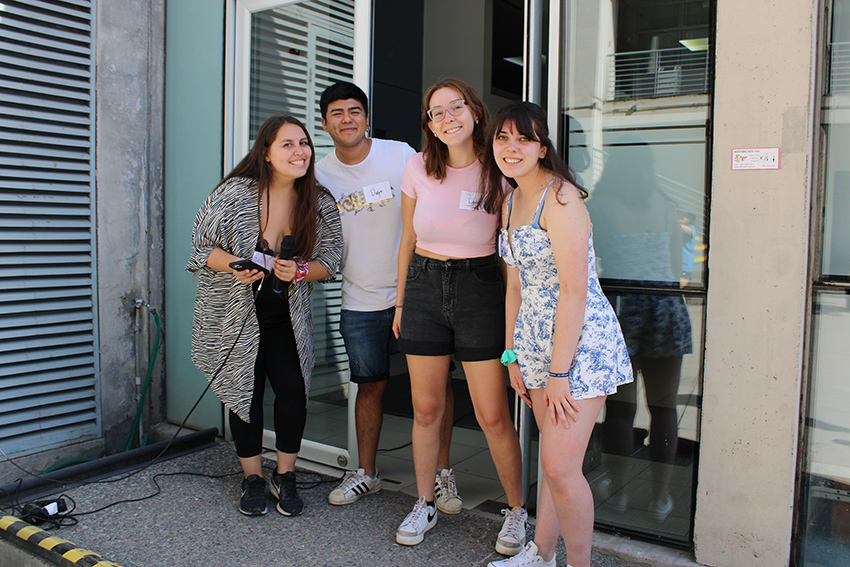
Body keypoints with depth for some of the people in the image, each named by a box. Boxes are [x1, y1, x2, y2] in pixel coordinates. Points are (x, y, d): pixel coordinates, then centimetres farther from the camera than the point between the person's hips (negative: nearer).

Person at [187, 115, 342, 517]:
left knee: (292, 390, -6)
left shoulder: (319, 203, -6)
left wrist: (300, 271, -21)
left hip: (287, 315, 2)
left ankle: (285, 476, 17)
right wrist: (235, 266, -25)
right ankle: (252, 479, 24)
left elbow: (329, 260, 0)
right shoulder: (235, 193, -14)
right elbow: (201, 244, -6)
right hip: (234, 312, -2)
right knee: (245, 390, 5)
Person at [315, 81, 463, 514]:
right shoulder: (321, 173, 2)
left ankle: (442, 473, 16)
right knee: (369, 385, 12)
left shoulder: (400, 155, -6)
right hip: (361, 300, 2)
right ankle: (366, 473, 28)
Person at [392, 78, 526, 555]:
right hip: (424, 287, 3)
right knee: (426, 409, 10)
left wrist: (513, 313, -2)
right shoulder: (418, 168, 1)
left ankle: (517, 510, 22)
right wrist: (401, 302, 12)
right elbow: (409, 240, 11)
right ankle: (425, 504, 30)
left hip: (479, 288, -2)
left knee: (493, 416, 0)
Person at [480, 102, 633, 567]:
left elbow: (575, 289, -20)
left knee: (560, 465, -6)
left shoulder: (559, 196, -15)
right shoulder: (510, 201, 11)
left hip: (580, 341, -7)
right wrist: (513, 355, 12)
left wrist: (558, 373, -19)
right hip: (536, 342, 8)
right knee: (553, 457, 17)